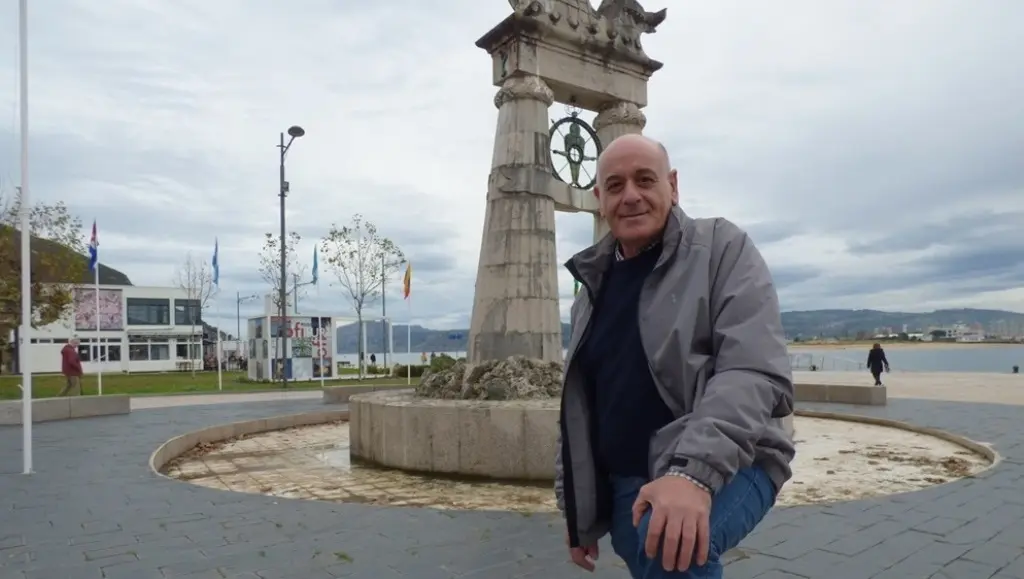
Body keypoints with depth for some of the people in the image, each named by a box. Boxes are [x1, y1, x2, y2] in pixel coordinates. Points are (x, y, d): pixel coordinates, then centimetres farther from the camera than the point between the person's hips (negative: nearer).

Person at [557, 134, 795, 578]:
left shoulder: (723, 248, -6)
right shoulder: (593, 284, 11)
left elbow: (754, 372, -19)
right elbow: (579, 402, 15)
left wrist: (694, 471, -33)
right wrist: (576, 510, 15)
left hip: (725, 465, -5)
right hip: (625, 484, 6)